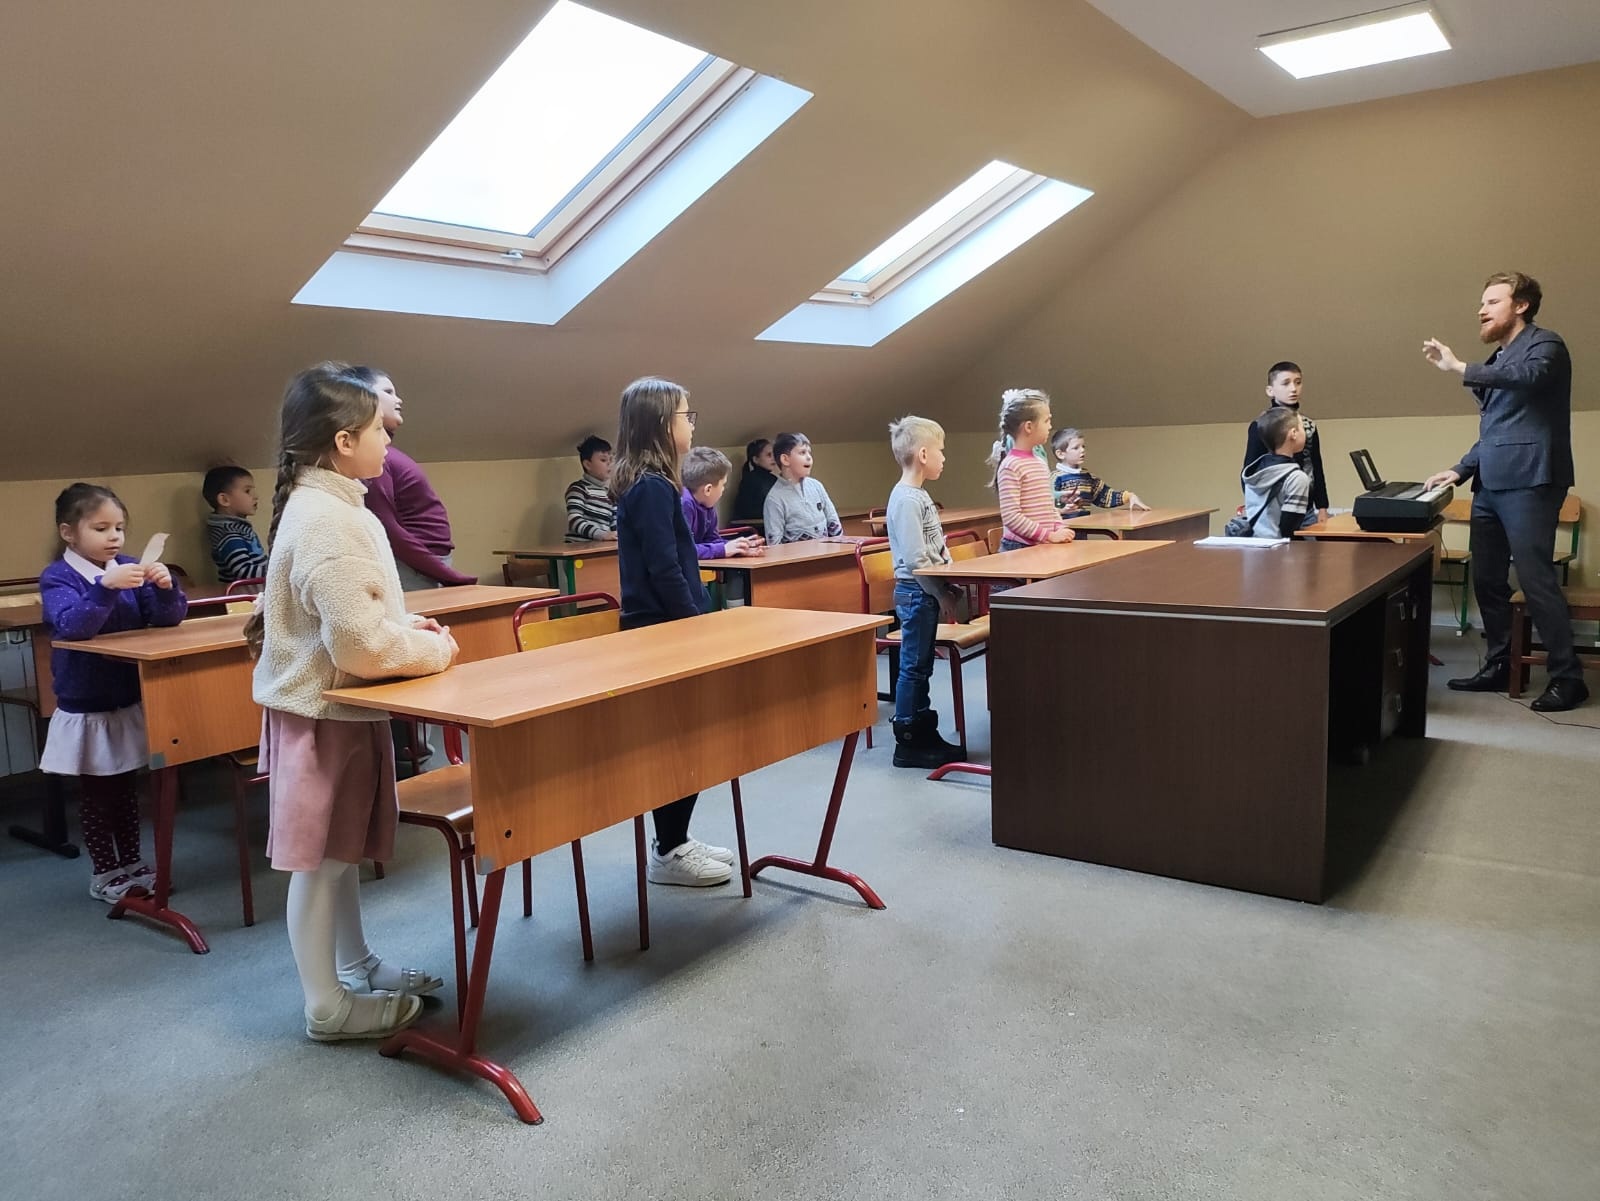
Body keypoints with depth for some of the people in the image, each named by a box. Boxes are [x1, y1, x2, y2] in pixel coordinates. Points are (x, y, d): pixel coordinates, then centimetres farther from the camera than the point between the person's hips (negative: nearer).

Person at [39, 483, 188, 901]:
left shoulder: (128, 568, 0)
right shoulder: (56, 577, -12)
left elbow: (169, 618, -3)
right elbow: (73, 626, -28)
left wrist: (166, 587, -24)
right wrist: (106, 586, -42)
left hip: (130, 703, 4)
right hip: (86, 710, -4)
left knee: (127, 787, 16)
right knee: (97, 793, 9)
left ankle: (131, 862, 29)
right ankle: (103, 872, 22)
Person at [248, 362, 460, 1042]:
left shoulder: (327, 507, 9)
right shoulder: (325, 520, -24)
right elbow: (360, 644, -28)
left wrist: (407, 625, 7)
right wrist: (435, 650, -13)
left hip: (337, 705, 10)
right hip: (324, 711, -10)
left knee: (343, 851, 20)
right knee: (319, 859, 3)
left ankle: (356, 967, 35)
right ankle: (327, 1007, 16)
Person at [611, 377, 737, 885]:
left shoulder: (644, 485, 12)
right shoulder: (653, 488, -19)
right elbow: (665, 571, -22)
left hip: (659, 628, 10)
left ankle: (673, 840, 25)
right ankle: (668, 853, 9)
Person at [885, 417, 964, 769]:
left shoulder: (917, 495, 13)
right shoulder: (906, 499, -17)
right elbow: (915, 558, -21)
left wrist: (948, 588, 10)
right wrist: (942, 595, -16)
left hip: (926, 591, 10)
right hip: (916, 592, -10)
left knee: (920, 666, 15)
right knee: (913, 667, -3)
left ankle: (924, 734, 24)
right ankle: (907, 744, 5)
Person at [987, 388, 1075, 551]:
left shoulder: (1040, 463, 14)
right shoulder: (1010, 466, -13)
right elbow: (1011, 517, -19)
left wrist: (1060, 529, 2)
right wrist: (1049, 535, -19)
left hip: (1044, 546, 8)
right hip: (1020, 548, -8)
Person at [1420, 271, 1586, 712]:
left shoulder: (1544, 345, -2)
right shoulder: (1498, 360, 23)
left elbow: (1529, 376, -28)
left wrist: (1460, 368, -29)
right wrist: (1461, 470, 14)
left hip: (1528, 482, -9)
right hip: (1491, 485, 9)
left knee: (1535, 578, -10)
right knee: (1486, 579, 9)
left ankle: (1568, 677, -3)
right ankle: (1497, 667, 18)